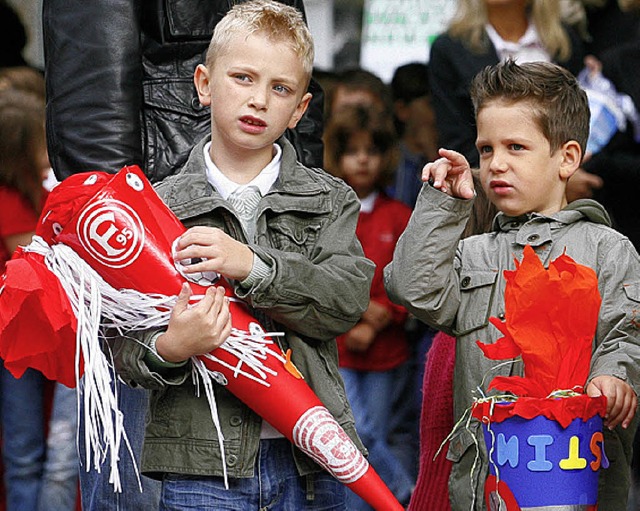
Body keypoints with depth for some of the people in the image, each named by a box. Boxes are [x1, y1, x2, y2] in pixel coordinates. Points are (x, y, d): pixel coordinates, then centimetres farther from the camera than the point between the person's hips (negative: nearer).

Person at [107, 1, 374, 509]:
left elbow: (348, 299, -9)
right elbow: (126, 345, 0)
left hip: (310, 464, 1)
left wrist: (252, 267, -19)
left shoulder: (330, 201, 8)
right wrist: (168, 350, -22)